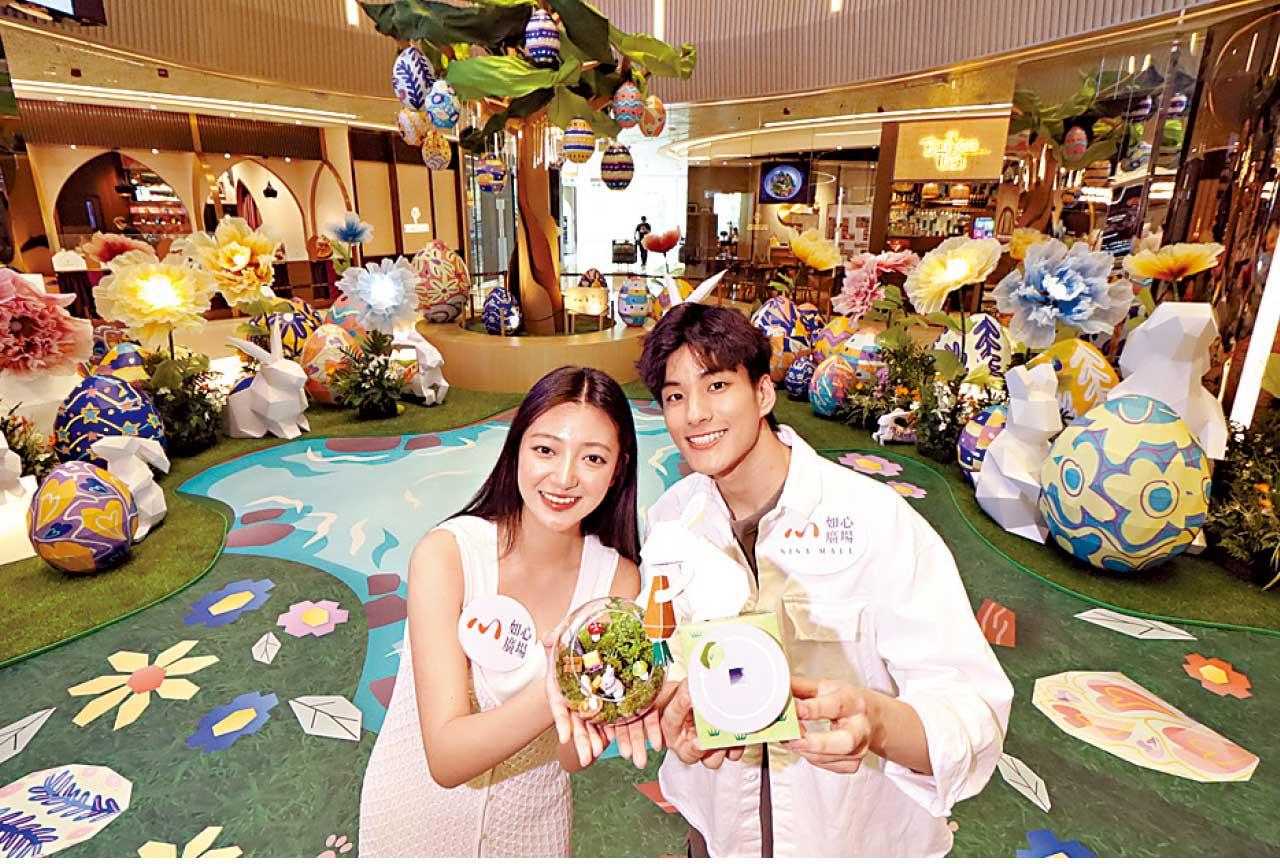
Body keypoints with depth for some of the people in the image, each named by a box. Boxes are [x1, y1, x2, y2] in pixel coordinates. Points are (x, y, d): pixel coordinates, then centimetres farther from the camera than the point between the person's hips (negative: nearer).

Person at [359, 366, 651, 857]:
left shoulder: (618, 580, -18)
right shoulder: (445, 554, -27)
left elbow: (571, 758, -17)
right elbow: (446, 759, -30)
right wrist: (553, 692, -47)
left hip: (532, 814, 2)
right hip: (422, 807, -2)